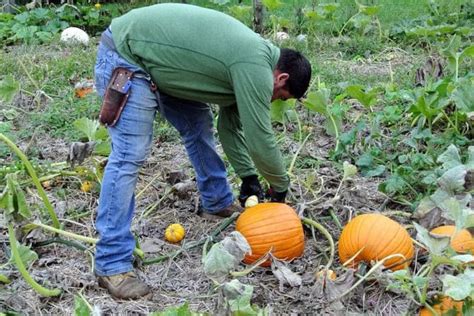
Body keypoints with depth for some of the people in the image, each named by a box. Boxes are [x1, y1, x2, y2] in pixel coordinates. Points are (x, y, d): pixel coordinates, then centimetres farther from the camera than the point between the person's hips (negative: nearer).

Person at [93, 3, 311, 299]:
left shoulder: (249, 60, 9)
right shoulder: (255, 67, -21)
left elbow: (231, 124, 18)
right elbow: (260, 138, -15)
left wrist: (248, 176, 17)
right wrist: (280, 185, 2)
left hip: (153, 58, 10)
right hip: (126, 56, -10)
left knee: (199, 124, 16)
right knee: (130, 155, -15)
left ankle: (218, 203, 36)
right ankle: (112, 264, -11)